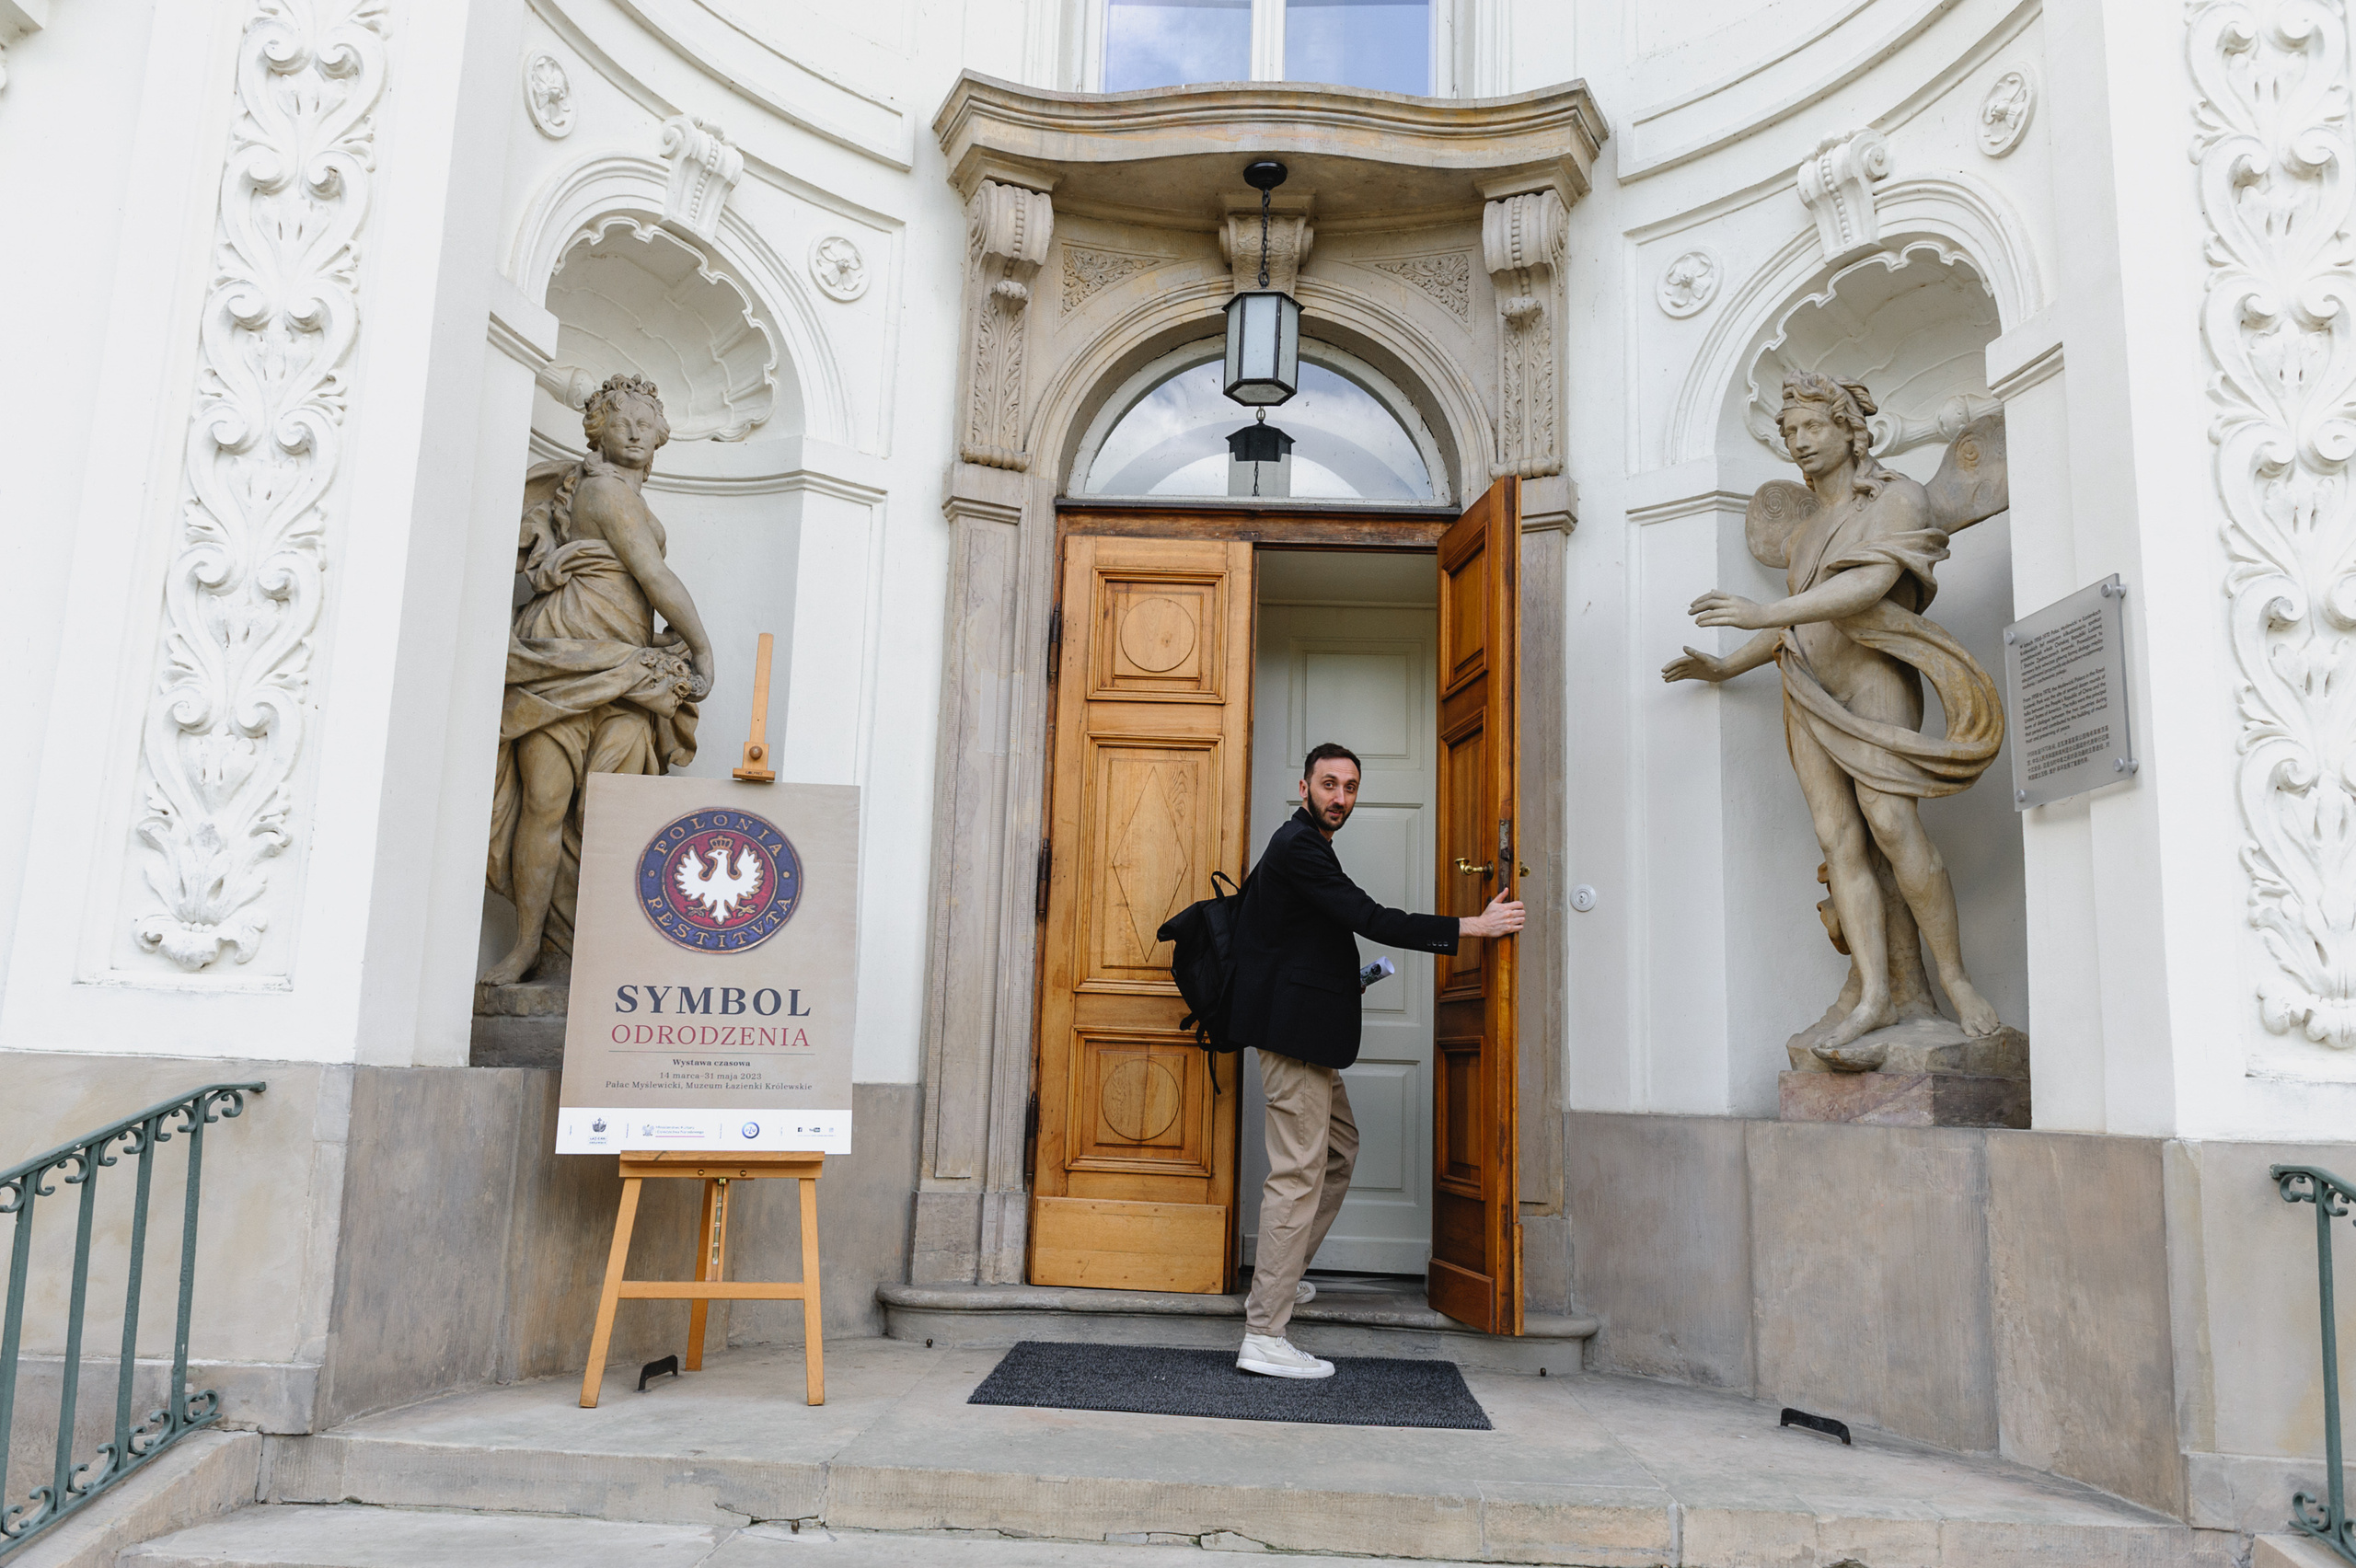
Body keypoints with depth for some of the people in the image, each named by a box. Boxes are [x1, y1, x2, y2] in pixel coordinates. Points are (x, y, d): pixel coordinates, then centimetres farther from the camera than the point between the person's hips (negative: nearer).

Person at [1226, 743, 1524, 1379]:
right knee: (1298, 1173, -10)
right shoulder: (1299, 848, -16)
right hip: (1295, 1030, -11)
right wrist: (1475, 926, -22)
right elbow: (1371, 920, -23)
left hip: (1304, 1030, 11)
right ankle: (1263, 1338, -7)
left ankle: (1281, 1275, 32)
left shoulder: (1301, 845, 18)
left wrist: (1345, 978, 16)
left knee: (1340, 1146, 23)